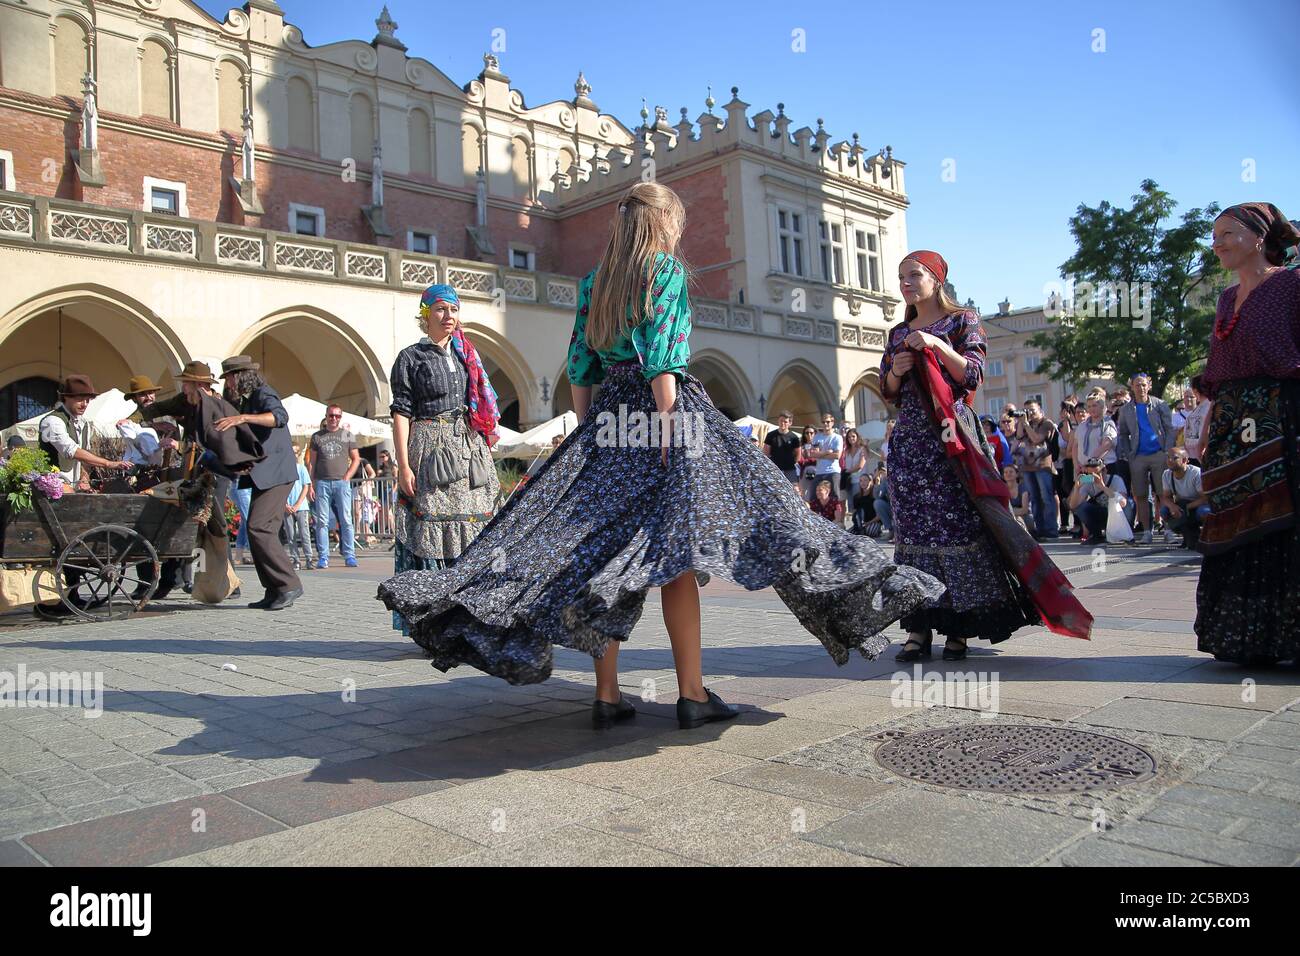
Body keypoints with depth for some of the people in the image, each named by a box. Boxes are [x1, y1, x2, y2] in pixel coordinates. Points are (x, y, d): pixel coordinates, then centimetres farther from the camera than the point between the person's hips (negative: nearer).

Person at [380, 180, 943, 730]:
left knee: (602, 549, 3)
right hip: (658, 415, -6)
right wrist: (668, 430, -16)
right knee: (675, 551, -5)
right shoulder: (666, 269, -1)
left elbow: (580, 367, 13)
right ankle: (692, 694, -2)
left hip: (606, 419, 6)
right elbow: (661, 360, -13)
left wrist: (587, 434, 15)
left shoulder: (595, 280, 17)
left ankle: (607, 695, 7)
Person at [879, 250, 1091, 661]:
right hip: (909, 439, 5)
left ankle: (960, 626, -4)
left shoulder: (962, 321, 6)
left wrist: (936, 345, -16)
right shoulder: (898, 333, 19)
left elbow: (973, 374, -6)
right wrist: (894, 371, -3)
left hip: (948, 438, -4)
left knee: (958, 523, -8)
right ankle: (919, 625, 2)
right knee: (913, 527, 0)